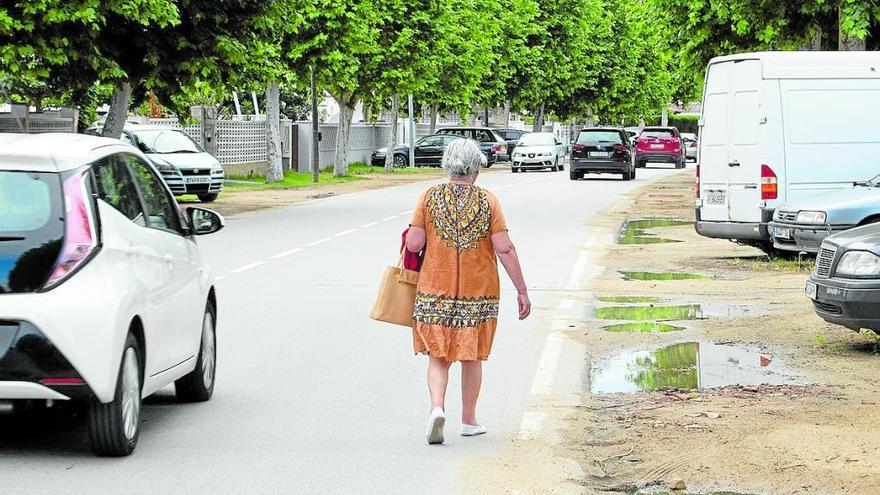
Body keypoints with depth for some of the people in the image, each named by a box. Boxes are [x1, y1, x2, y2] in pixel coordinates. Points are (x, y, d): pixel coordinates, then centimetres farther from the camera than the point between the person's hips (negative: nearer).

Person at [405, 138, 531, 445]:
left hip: (435, 292, 0)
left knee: (438, 356, 8)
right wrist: (522, 291, -6)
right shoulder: (488, 201, -5)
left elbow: (414, 243, -10)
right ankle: (469, 420, 24)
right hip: (479, 293, 0)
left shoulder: (430, 197, -3)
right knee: (472, 356, 15)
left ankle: (437, 407, -16)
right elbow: (504, 249, -10)